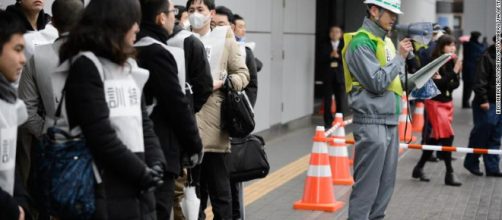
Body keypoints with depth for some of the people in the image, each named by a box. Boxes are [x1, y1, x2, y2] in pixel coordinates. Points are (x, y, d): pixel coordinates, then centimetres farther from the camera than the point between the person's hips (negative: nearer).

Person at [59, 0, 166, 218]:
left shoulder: (129, 65, 16)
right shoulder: (86, 65, -10)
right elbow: (100, 134, -16)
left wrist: (156, 164, -2)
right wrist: (142, 172, -11)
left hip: (141, 189, 8)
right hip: (109, 193, -8)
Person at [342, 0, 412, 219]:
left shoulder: (384, 41, 17)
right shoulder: (361, 43, -11)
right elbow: (377, 82, -17)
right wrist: (400, 58, -10)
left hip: (390, 121, 9)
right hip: (372, 122, -9)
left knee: (385, 185, 12)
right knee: (366, 186, -6)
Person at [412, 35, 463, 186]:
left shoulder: (451, 63, 2)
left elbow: (455, 84, 3)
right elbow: (439, 84, -23)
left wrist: (443, 81, -17)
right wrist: (454, 71, -26)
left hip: (447, 102, 7)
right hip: (435, 103, -7)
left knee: (435, 138, 11)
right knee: (447, 136, -11)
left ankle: (419, 168, 22)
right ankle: (449, 174, -6)